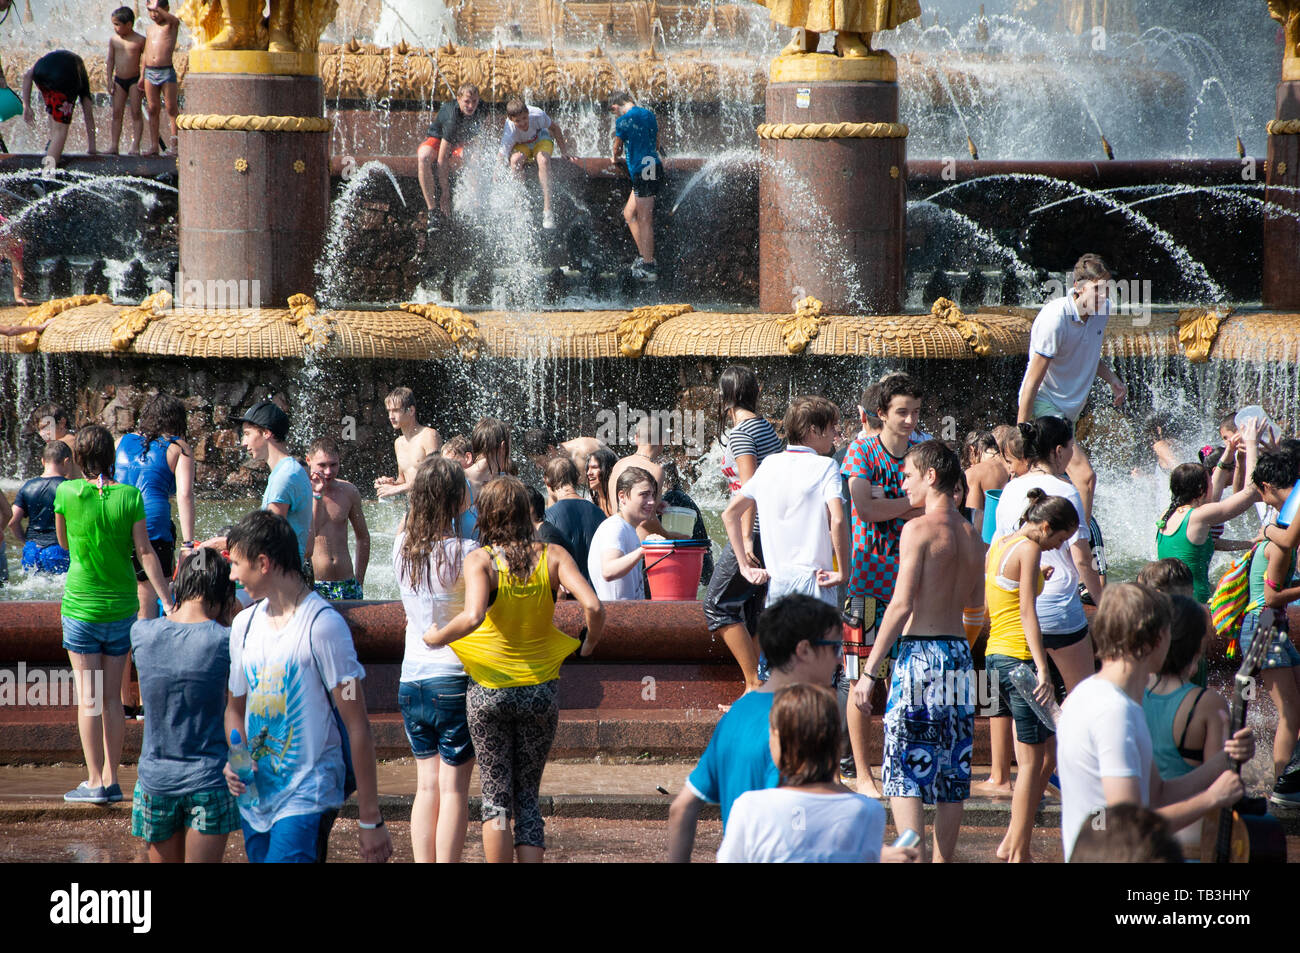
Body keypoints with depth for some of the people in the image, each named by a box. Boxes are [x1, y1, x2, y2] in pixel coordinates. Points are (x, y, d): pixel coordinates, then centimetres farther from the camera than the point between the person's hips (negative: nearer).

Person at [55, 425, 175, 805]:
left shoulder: (67, 493, -9)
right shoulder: (130, 496, -6)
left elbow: (64, 542, 7)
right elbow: (145, 553, -6)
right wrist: (167, 601, -4)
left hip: (81, 606, -3)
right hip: (122, 606, 3)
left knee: (88, 698, 1)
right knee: (111, 697, 11)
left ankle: (95, 782, 0)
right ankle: (111, 778, 14)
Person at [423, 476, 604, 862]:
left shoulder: (480, 560, -11)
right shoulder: (552, 556, -4)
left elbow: (473, 616, -28)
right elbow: (593, 606, -16)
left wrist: (436, 638, -12)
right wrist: (589, 644, 3)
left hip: (489, 691, -2)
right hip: (541, 688, 2)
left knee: (496, 799, 7)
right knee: (528, 797, 13)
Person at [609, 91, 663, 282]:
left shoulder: (623, 121, -9)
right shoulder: (649, 114, 13)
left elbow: (618, 148, 6)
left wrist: (616, 159, 30)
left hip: (642, 171, -9)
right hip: (654, 165, 9)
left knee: (645, 221, -4)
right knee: (629, 213, 18)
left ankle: (649, 267, -1)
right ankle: (645, 256, 19)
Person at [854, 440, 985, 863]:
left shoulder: (919, 529, -10)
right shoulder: (972, 536, 10)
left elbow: (901, 605, -15)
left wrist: (869, 671, -13)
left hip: (920, 652, -6)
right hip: (960, 654, 7)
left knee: (905, 770, -5)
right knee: (951, 774, 11)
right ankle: (943, 859, 16)